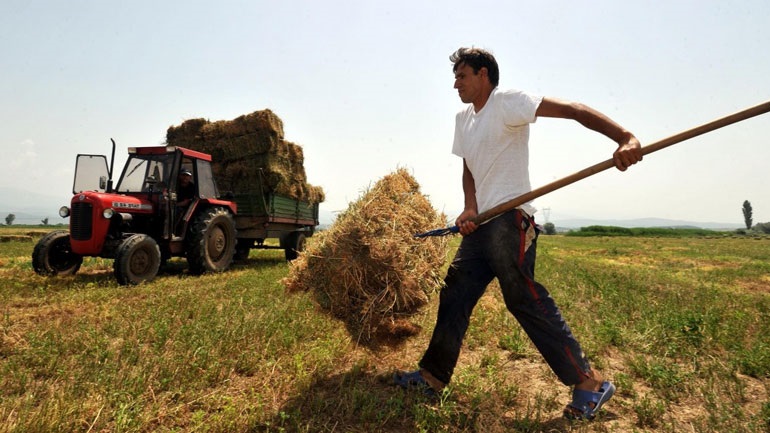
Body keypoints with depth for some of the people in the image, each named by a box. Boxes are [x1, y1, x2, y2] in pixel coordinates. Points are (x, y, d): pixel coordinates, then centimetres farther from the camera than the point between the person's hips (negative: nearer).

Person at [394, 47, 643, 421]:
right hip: (480, 224, 8)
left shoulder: (507, 102, -6)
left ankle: (589, 383, 6)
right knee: (454, 295, 8)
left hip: (509, 221, -8)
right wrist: (470, 209, -2)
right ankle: (433, 377, 20)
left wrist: (625, 138, -30)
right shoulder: (463, 119, 18)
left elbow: (572, 109, -16)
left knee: (524, 299, -10)